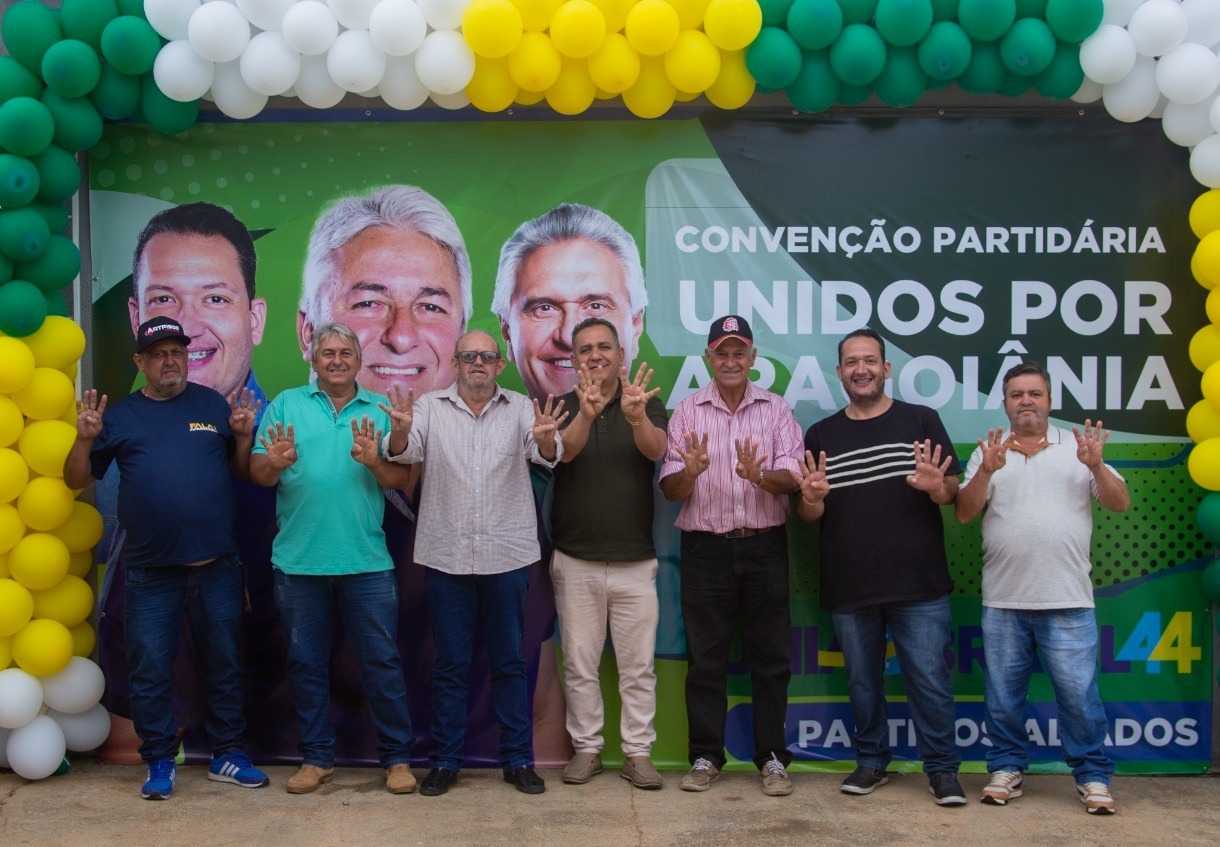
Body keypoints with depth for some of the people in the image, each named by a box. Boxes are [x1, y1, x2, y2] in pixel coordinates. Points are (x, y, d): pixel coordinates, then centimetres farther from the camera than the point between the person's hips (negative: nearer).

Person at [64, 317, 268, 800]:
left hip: (216, 565, 1)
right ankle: (160, 763, 18)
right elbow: (76, 480, 7)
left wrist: (244, 435, -9)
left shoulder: (213, 405, 7)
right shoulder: (120, 416, 6)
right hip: (150, 572, 0)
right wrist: (85, 439, -10)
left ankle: (228, 755, 23)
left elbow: (243, 472, 9)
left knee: (223, 665, 10)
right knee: (149, 671, 4)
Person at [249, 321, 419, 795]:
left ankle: (397, 757, 13)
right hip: (298, 559, 1)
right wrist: (276, 463, -22)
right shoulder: (286, 405, 6)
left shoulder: (381, 410, 7)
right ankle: (316, 757, 22)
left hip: (366, 561, -1)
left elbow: (403, 481, 1)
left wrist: (375, 463, -19)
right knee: (306, 663, 10)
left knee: (381, 661, 2)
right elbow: (257, 473, 0)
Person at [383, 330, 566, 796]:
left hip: (507, 554, 0)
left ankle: (518, 759, 19)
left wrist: (546, 438, -37)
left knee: (510, 661, 9)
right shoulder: (431, 407, 3)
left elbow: (548, 454, -12)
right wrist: (401, 429, -34)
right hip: (446, 554, 0)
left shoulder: (520, 408, 3)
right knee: (450, 664, 8)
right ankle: (445, 761, 18)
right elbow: (403, 452, -10)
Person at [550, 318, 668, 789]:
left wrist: (636, 417, -43)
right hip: (575, 560, 0)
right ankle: (587, 748, 19)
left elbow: (655, 449, -19)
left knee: (638, 666, 5)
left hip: (634, 560, 0)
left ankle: (638, 752, 14)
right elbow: (563, 451, -20)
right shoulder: (562, 407, 1)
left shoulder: (647, 403, 1)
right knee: (579, 664, 8)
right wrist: (586, 414, -42)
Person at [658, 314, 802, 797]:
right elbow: (669, 489, 0)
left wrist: (759, 476, -26)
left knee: (771, 656, 5)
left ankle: (772, 758, 15)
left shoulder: (776, 410, 5)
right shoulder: (687, 412, 4)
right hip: (706, 547, 0)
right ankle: (705, 757, 15)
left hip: (764, 545, 0)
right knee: (705, 657, 5)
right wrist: (690, 471, -22)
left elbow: (793, 479, -5)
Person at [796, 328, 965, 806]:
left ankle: (942, 767, 14)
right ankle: (871, 761, 27)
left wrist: (936, 487, -21)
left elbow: (952, 493, 2)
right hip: (848, 586, 2)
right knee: (862, 681, 13)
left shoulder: (921, 422, 4)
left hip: (918, 585, -2)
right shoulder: (821, 435, 9)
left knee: (929, 679, 0)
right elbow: (808, 514, 8)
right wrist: (812, 499, -15)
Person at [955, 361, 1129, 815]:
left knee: (1078, 693, 0)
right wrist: (986, 472, -16)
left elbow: (1120, 504, 2)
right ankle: (1006, 768, 22)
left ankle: (1093, 776, 12)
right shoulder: (989, 452, 9)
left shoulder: (1078, 446, 7)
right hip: (1003, 601, 2)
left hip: (1068, 600, -1)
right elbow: (964, 512, 0)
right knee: (1003, 693, 9)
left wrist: (1096, 466, -15)